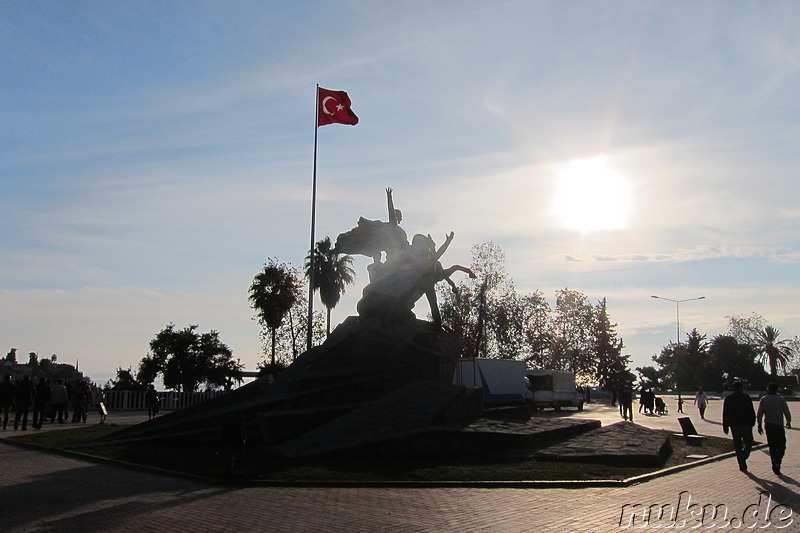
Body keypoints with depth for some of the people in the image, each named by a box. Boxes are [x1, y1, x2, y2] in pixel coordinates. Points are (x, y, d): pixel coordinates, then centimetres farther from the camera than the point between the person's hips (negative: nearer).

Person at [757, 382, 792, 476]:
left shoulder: (763, 399, 2)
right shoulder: (781, 399, -4)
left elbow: (759, 414, -2)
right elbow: (787, 413, -4)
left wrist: (759, 425, 6)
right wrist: (788, 422, 13)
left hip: (768, 426, 3)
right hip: (779, 426, -3)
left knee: (772, 446, 13)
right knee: (781, 446, 3)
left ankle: (775, 465, 14)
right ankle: (777, 463, -17)